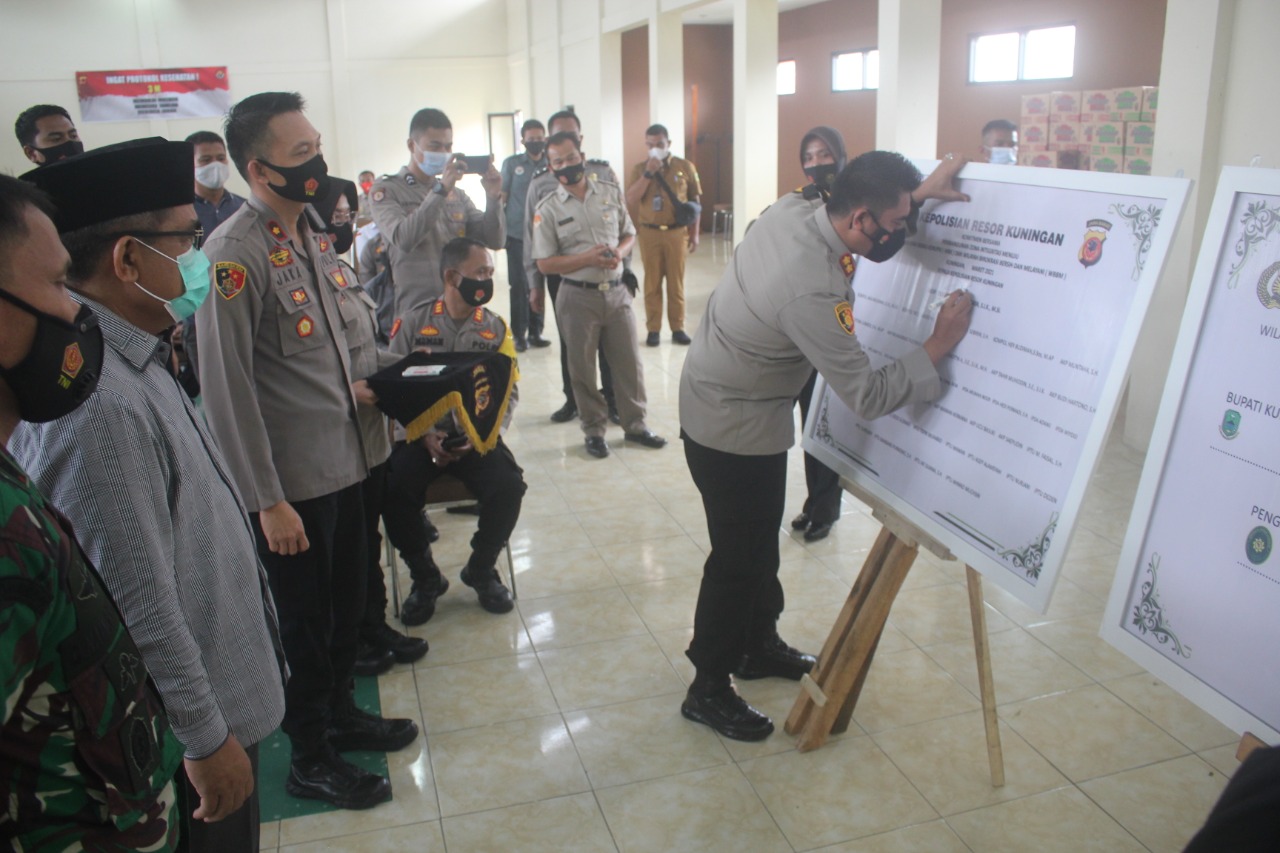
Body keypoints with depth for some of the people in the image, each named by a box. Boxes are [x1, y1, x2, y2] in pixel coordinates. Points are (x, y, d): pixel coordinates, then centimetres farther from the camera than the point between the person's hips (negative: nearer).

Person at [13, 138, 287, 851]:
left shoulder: (134, 359, 1)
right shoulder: (99, 402, -30)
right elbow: (139, 611, -28)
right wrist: (208, 739, -17)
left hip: (218, 697, 9)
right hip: (187, 738, -9)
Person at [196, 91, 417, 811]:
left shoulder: (314, 229, 6)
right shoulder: (235, 254, -19)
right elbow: (227, 388, -20)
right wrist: (268, 501, -19)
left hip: (345, 460, 7)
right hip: (291, 481, -7)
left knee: (347, 603, 21)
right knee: (305, 621, 9)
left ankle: (340, 712, 43)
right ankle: (311, 758, 30)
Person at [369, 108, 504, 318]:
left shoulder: (456, 194, 17)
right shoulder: (386, 190, 2)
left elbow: (494, 241, 9)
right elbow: (403, 238, -17)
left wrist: (493, 197, -8)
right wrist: (440, 190, -22)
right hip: (415, 312, -4)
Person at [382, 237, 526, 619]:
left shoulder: (496, 328, 6)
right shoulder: (412, 324, 2)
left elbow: (508, 393, 1)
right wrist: (424, 435, -15)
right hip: (421, 435, 0)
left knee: (509, 486, -26)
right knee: (393, 490, -27)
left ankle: (481, 569, 4)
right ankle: (425, 577, 1)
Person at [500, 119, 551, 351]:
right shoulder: (511, 164, 3)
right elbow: (501, 197, 4)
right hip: (517, 235, -2)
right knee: (519, 285, 0)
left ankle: (535, 331, 17)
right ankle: (519, 334, 8)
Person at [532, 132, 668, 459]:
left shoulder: (611, 192, 3)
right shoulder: (547, 208, -6)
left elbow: (630, 234, 12)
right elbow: (545, 264, -7)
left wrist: (620, 252, -11)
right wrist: (588, 259, -19)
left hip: (616, 292, 3)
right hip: (578, 297, -2)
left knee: (629, 361, 8)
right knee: (583, 368, 8)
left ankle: (635, 424, 25)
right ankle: (594, 430, 24)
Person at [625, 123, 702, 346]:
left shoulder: (685, 167, 2)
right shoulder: (640, 169, 3)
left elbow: (695, 202, 6)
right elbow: (630, 200, -8)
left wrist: (694, 234, 3)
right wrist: (648, 173, -15)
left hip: (677, 233, 0)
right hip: (649, 233, 0)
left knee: (676, 283, 5)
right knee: (652, 283, 3)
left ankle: (678, 328, 13)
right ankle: (653, 329, 10)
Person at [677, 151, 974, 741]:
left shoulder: (792, 209, -11)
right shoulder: (812, 292, -35)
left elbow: (851, 211, 14)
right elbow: (867, 396, -28)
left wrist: (916, 193, 3)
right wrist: (938, 346, -19)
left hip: (715, 400, 9)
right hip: (733, 430, -9)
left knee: (760, 542, 23)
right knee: (737, 559, 6)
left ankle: (759, 646, 43)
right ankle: (708, 690, 24)